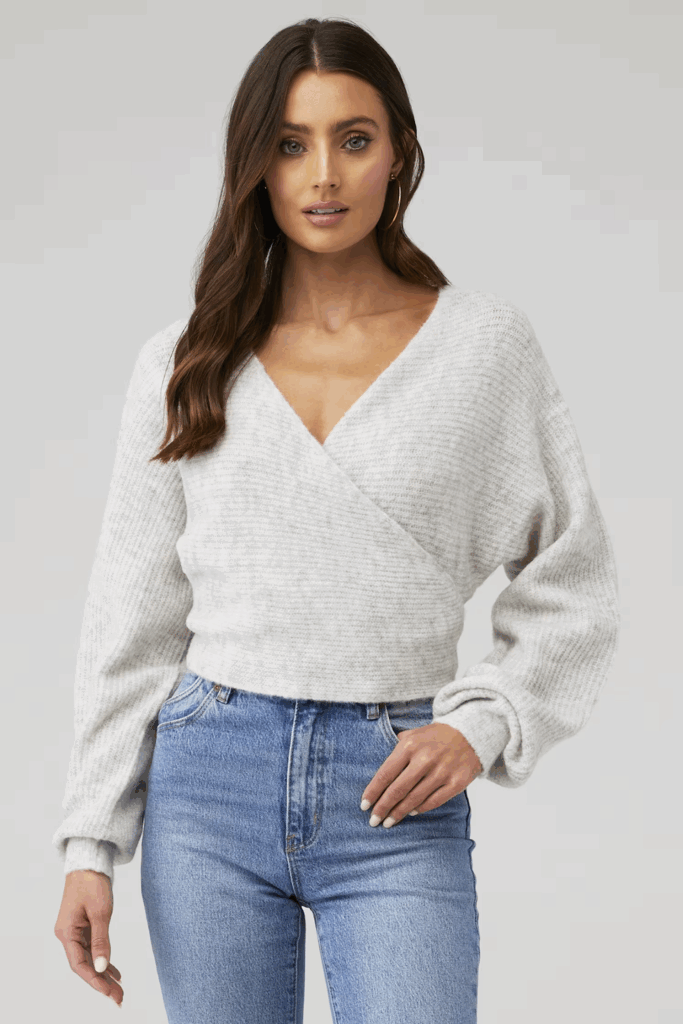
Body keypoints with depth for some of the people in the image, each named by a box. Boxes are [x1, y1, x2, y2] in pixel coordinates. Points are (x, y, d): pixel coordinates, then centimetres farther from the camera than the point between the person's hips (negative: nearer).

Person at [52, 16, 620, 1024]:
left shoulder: (484, 342, 1)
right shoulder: (186, 363, 5)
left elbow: (570, 586, 7)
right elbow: (133, 618, 7)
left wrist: (482, 725, -8)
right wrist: (91, 844, 3)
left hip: (398, 798, -2)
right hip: (208, 782, 2)